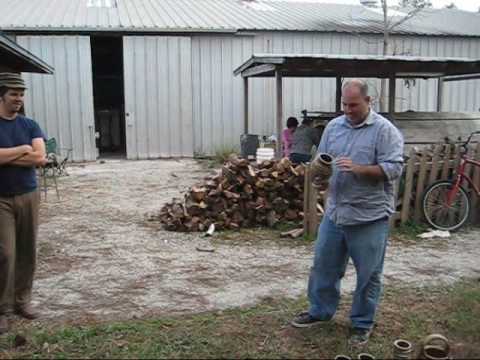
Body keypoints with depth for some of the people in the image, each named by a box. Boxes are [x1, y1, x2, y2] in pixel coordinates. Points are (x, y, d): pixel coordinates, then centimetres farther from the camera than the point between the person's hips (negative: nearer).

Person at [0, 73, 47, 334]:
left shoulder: (30, 125, 6)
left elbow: (40, 158, -8)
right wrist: (23, 149, -10)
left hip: (28, 196, 4)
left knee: (27, 251, 9)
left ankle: (22, 300, 22)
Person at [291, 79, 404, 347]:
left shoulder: (385, 130, -8)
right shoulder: (334, 126, 8)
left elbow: (393, 168, -15)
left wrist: (358, 169, -25)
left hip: (370, 217, -5)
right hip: (335, 213, 5)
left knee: (368, 274, 8)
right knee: (324, 266, 15)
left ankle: (363, 323, 26)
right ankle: (320, 311, 35)